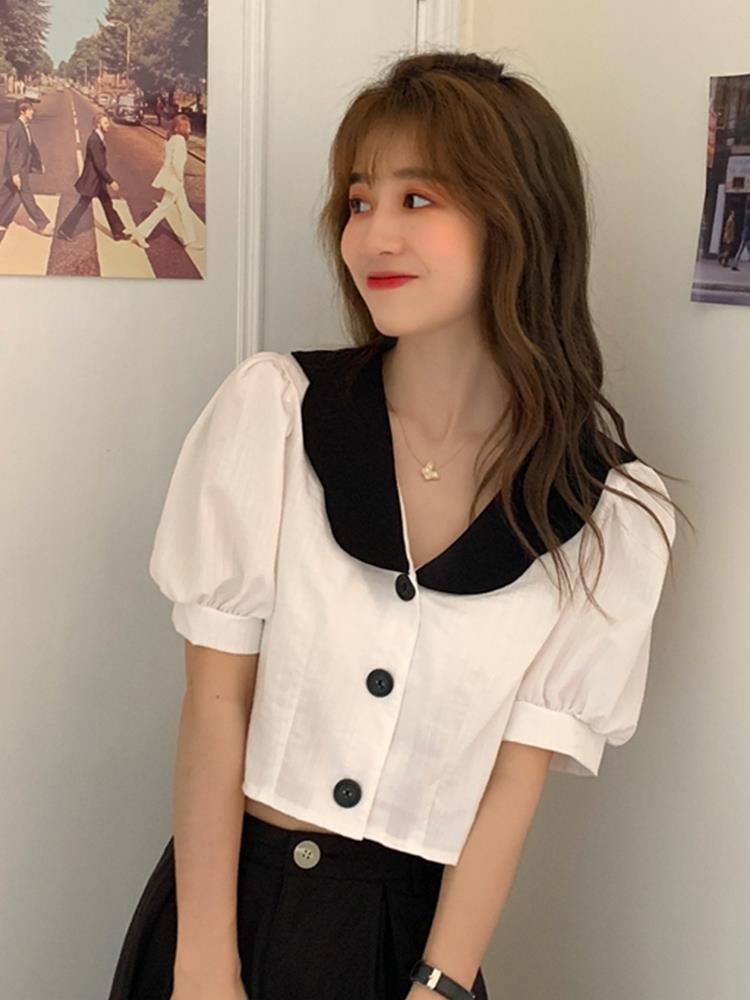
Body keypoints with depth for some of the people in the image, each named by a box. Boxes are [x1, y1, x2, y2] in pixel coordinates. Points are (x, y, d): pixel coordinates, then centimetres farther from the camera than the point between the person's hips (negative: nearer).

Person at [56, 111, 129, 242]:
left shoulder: (98, 138, 5)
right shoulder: (94, 140, -24)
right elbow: (99, 164, -27)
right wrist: (111, 181, -24)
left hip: (98, 179, 9)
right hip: (92, 180, -9)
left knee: (108, 205, 15)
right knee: (82, 206, 2)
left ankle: (118, 231, 23)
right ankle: (65, 230, 14)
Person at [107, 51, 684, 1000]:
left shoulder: (616, 513, -10)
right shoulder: (271, 408, -12)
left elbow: (522, 767, -8)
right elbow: (216, 691, -11)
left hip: (415, 919, 0)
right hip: (231, 885, 1)